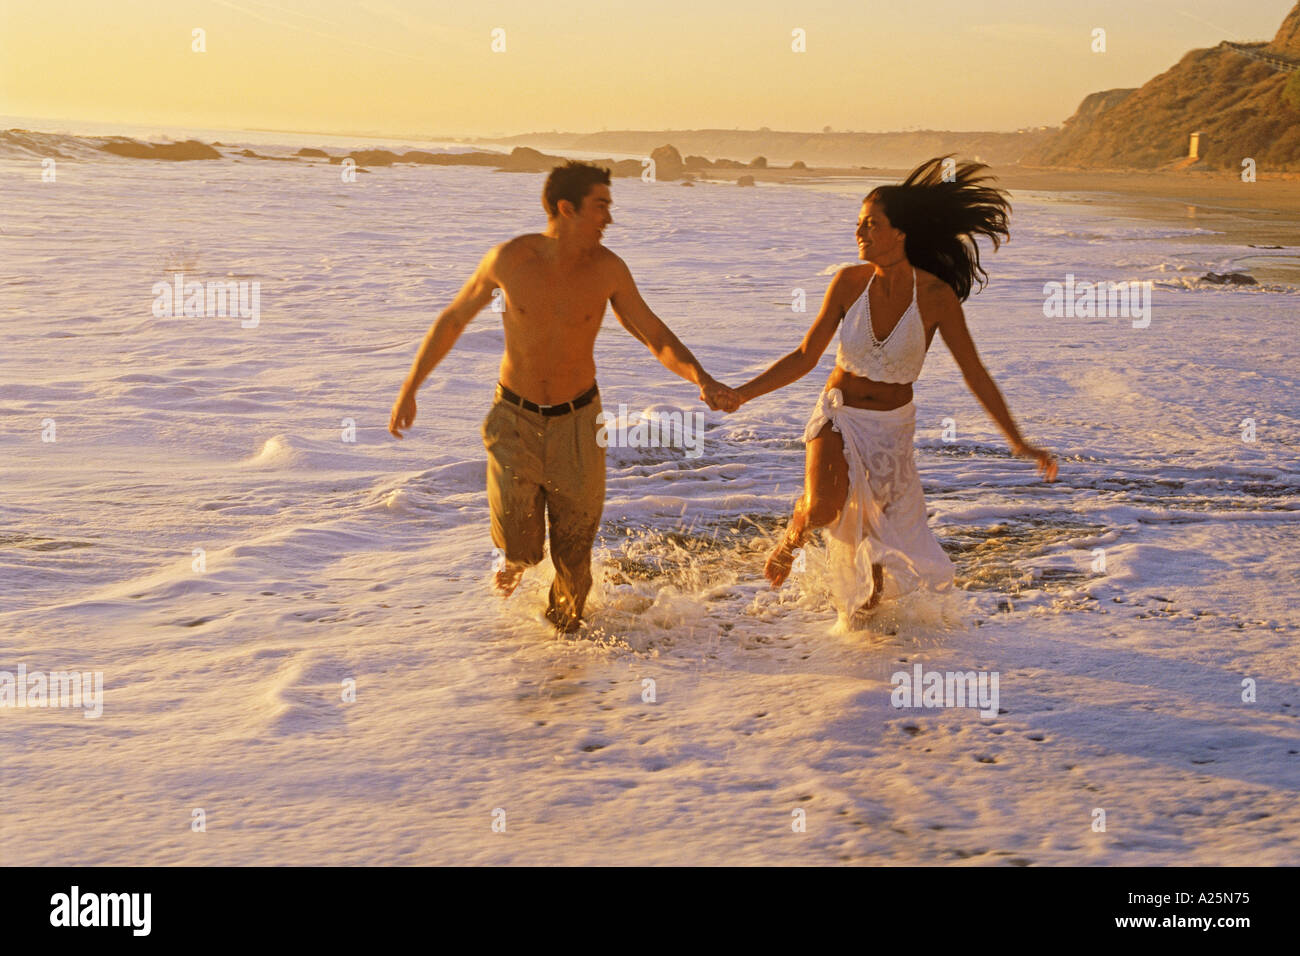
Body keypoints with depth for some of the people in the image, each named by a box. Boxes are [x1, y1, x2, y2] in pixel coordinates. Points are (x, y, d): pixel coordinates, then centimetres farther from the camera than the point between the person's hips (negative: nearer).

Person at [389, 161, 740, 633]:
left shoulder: (607, 268, -13)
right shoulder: (509, 259, -15)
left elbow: (657, 337, -7)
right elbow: (452, 319, -1)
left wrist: (701, 379, -26)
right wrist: (408, 390, 0)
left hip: (576, 422, 1)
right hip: (514, 421, -1)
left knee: (574, 548, 9)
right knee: (521, 548, -2)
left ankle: (566, 623, 38)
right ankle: (516, 557, 37)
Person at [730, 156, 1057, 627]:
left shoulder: (936, 296, -15)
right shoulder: (850, 282, -10)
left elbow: (976, 375, -8)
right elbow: (805, 357, -2)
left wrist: (1019, 443, -9)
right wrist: (741, 393, -7)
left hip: (891, 429, 0)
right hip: (838, 416, 0)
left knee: (888, 555, 5)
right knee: (823, 509, -31)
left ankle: (865, 609, 40)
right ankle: (792, 537, 6)